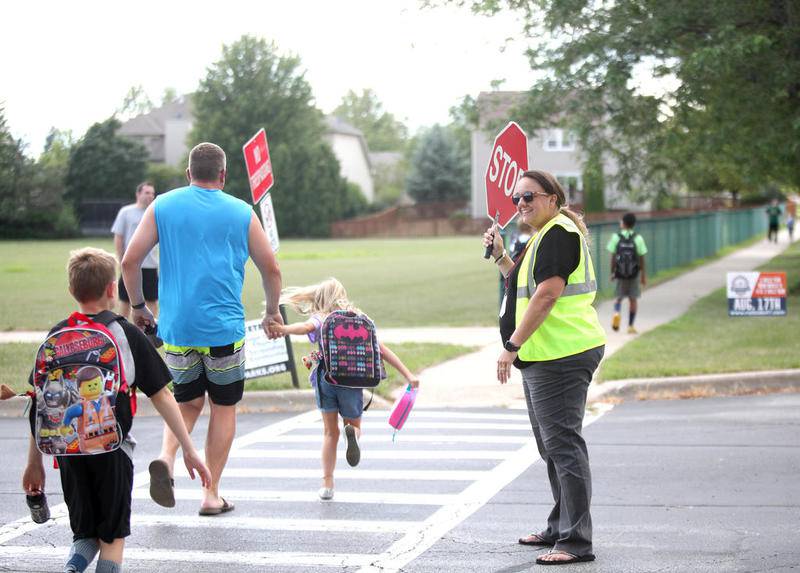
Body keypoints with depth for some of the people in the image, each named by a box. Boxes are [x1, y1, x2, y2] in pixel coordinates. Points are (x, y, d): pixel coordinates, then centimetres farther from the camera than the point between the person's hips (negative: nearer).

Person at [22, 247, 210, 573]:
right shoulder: (127, 335, -4)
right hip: (112, 449, -2)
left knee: (84, 533, 17)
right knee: (112, 536, 13)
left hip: (68, 451, 2)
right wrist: (189, 450, 2)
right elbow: (161, 396, -3)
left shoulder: (57, 336, 2)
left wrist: (34, 463, 11)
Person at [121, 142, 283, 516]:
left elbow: (129, 261, 1)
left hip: (177, 328, 2)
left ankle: (166, 457, -10)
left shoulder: (162, 207, 6)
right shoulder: (241, 212, 4)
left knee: (188, 403, 17)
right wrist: (272, 312, 22)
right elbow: (271, 269, 6)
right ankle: (211, 495, 12)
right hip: (224, 329, -2)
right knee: (224, 407, 12)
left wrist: (138, 306, 15)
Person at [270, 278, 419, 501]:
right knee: (354, 426, 19)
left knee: (330, 433, 15)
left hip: (325, 378, -1)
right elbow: (382, 350, 10)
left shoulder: (320, 319, 8)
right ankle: (352, 432, -19)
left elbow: (307, 326, -17)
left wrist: (284, 329, -37)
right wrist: (408, 375, 9)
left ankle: (327, 484, 10)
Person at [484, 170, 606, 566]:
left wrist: (512, 345, -21)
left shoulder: (558, 234, -13)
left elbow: (547, 293, -22)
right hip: (544, 356, 12)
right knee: (551, 445, 18)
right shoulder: (544, 236, 20)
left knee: (562, 444, -11)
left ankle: (576, 541, -10)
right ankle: (560, 528, 29)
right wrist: (500, 255, 14)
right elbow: (525, 287, 28)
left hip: (561, 356, -12)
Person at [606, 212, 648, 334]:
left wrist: (612, 272, 6)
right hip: (634, 274, 0)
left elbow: (613, 257, -4)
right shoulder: (638, 238, -6)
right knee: (633, 299, 10)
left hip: (620, 273, 0)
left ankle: (617, 313, -15)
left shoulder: (616, 237, -5)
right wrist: (644, 276, 3)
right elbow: (641, 259, -5)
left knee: (619, 297, 14)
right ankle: (630, 326, 11)